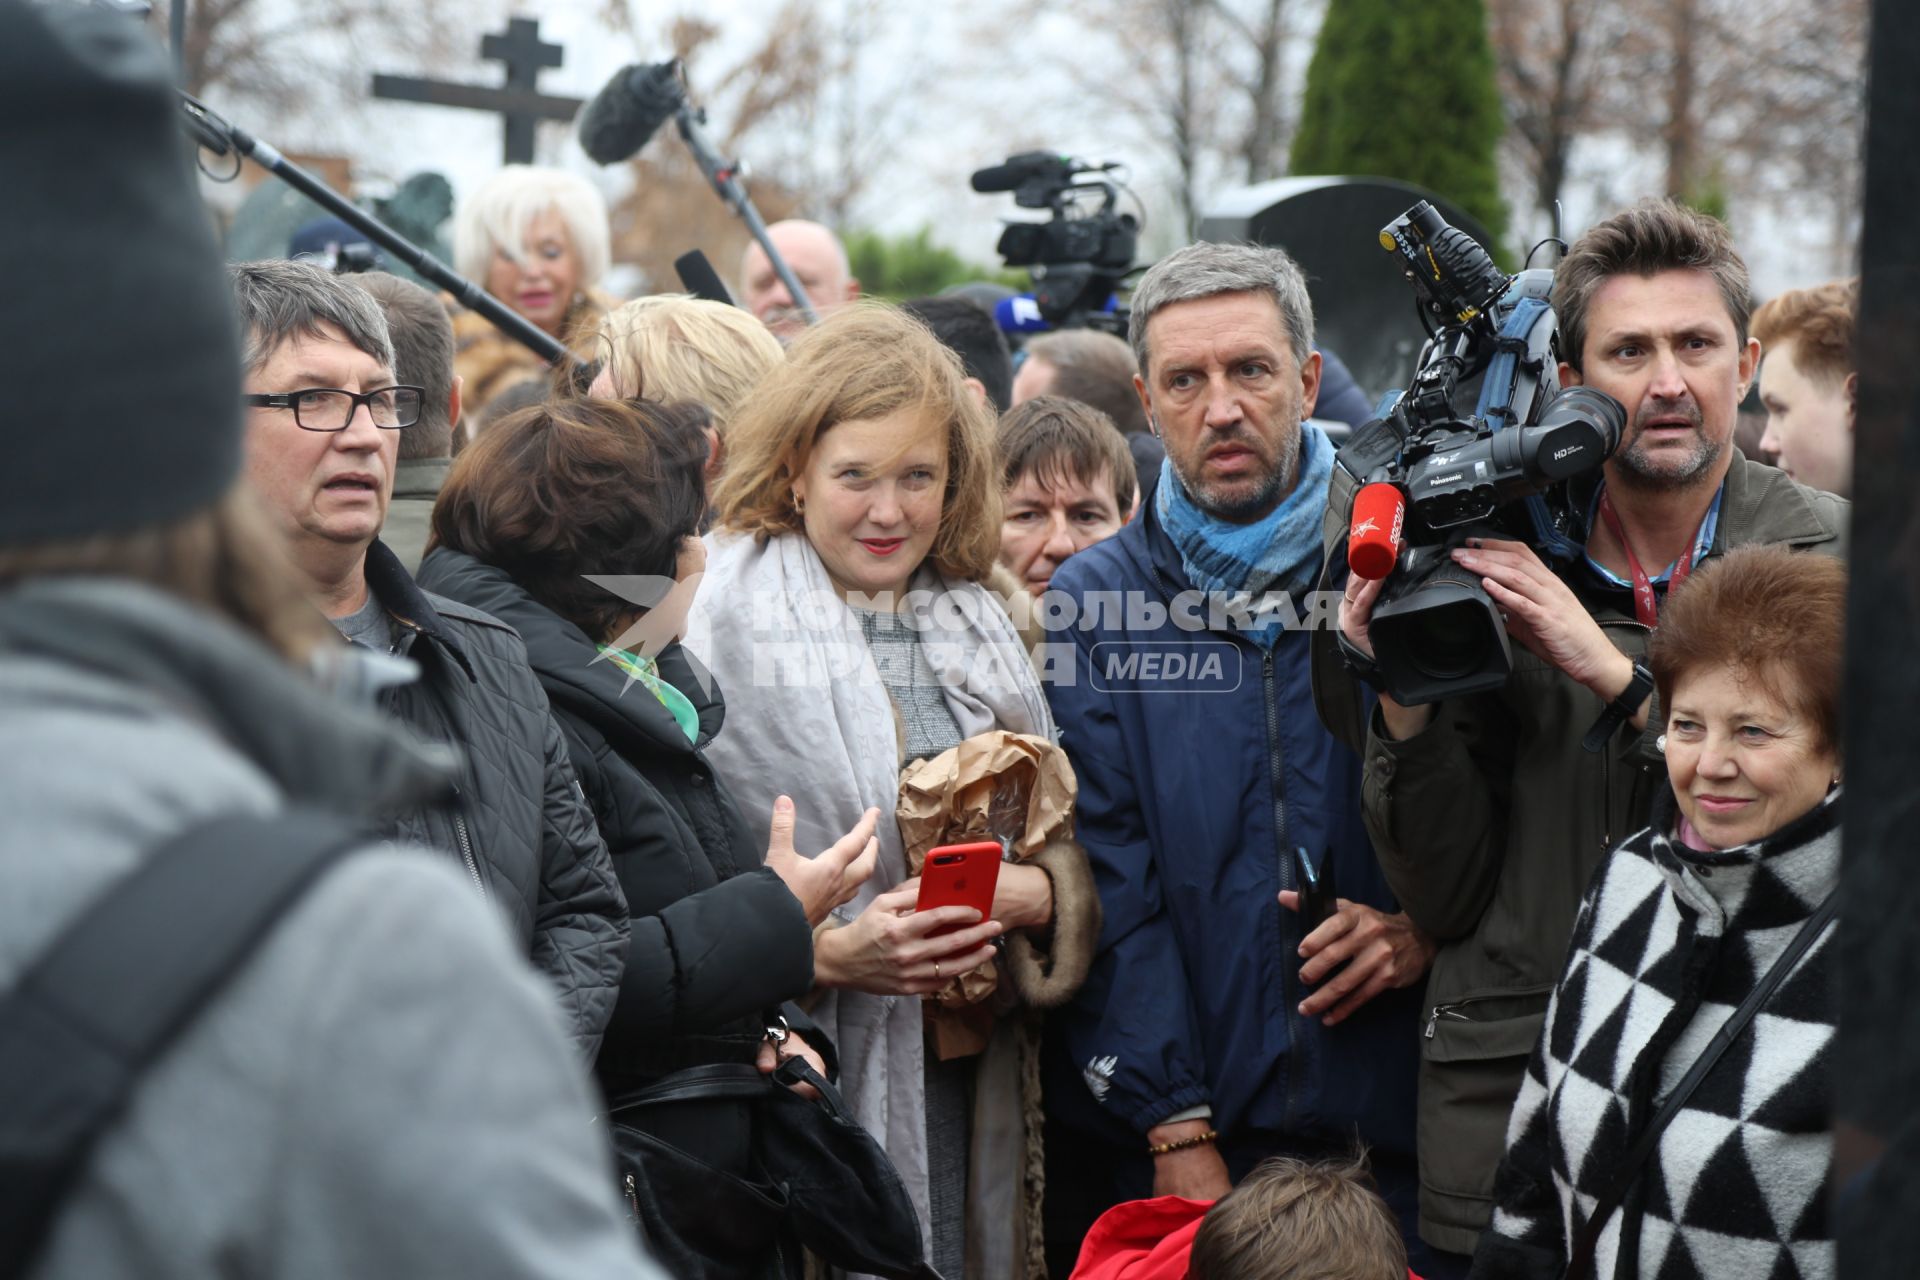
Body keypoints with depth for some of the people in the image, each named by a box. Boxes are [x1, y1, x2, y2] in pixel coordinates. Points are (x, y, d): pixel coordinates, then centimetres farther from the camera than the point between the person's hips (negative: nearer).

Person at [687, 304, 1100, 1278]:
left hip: (968, 1080, 5)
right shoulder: (721, 617, -5)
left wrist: (1032, 891, -7)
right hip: (806, 1077, -5)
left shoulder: (974, 622, 15)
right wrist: (826, 953, -20)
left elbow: (1067, 837, 15)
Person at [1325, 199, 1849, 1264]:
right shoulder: (1498, 557, 2)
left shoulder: (1829, 555, 0)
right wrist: (1406, 697, -13)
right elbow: (1448, 897, 2)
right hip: (1507, 1083, 1)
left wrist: (1614, 675, -19)